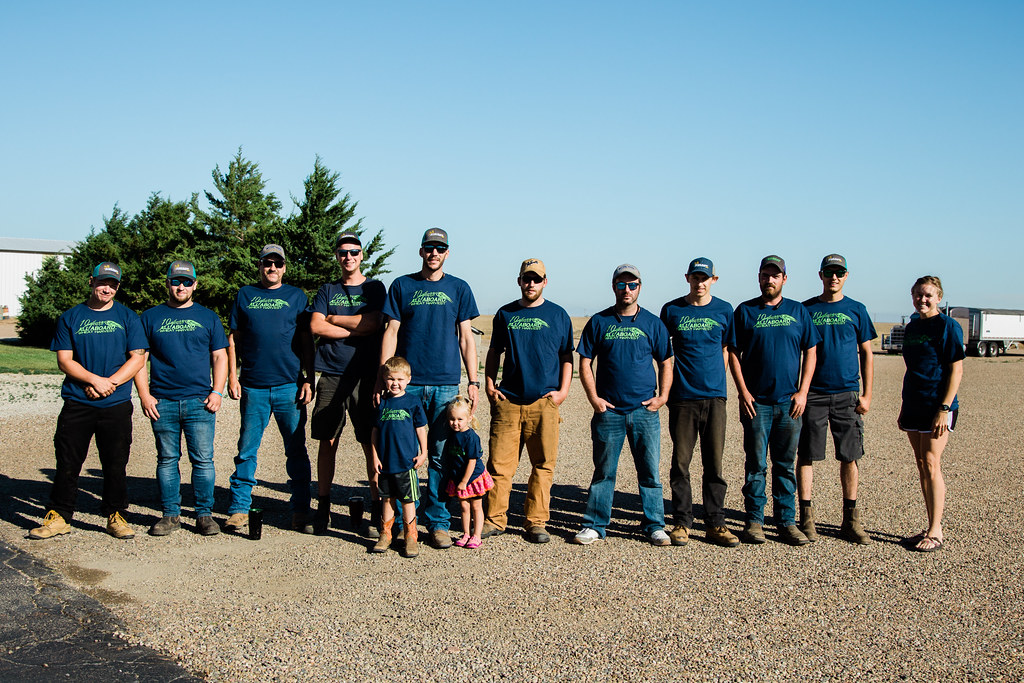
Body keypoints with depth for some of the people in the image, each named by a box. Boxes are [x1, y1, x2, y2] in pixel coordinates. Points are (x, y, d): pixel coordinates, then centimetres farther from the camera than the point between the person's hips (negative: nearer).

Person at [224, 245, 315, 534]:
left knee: (296, 450, 2)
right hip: (253, 387, 1)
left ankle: (300, 511, 9)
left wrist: (309, 380, 0)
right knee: (246, 450, 4)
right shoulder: (245, 295, 13)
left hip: (290, 386, 0)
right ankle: (239, 509, 13)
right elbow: (233, 339, 13)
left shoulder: (296, 296, 11)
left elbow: (307, 341, 9)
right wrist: (232, 376, 3)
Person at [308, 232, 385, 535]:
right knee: (327, 442, 4)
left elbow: (374, 323, -8)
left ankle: (377, 511, 3)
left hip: (365, 376, -2)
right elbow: (315, 326, -1)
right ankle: (323, 508, 14)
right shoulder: (327, 291, 15)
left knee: (371, 445, -3)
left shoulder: (374, 288, 10)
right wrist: (355, 329, -6)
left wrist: (333, 319, -1)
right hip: (331, 375, 2)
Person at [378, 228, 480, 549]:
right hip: (407, 383, 0)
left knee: (441, 456, 1)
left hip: (446, 384, 0)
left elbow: (466, 338, 10)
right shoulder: (402, 286, 9)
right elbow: (391, 332, 6)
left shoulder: (458, 289, 11)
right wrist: (382, 378, -1)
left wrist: (473, 381, 3)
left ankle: (438, 523, 10)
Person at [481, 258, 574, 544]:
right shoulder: (505, 314, 13)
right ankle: (495, 519, 9)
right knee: (499, 463, -2)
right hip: (507, 401, 1)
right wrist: (489, 385, 7)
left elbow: (567, 357, 11)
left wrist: (563, 391, 0)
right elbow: (494, 352, 19)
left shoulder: (558, 315, 10)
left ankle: (536, 523, 10)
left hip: (545, 402, -1)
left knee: (543, 465, 1)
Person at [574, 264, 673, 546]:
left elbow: (665, 363, 12)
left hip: (645, 410, 1)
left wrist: (662, 396, -1)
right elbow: (585, 364, 6)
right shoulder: (599, 322, 6)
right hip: (608, 410, -1)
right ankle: (594, 525, 14)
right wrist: (594, 398, -4)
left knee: (650, 471, 4)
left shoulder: (653, 323, 8)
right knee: (604, 471, 5)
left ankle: (655, 526, 14)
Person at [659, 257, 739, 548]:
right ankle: (682, 523, 11)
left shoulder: (724, 311, 7)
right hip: (682, 397, -1)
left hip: (714, 396, 1)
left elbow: (727, 349, 17)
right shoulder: (672, 310, 5)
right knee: (681, 461, 1)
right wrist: (668, 386, 6)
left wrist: (715, 376, 7)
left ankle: (715, 524, 11)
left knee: (714, 463, 3)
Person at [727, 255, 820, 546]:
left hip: (789, 402, 2)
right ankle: (754, 520, 9)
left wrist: (802, 392, -1)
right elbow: (733, 354, 3)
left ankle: (787, 522, 13)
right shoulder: (745, 311, 4)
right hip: (756, 401, -2)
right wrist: (743, 392, -6)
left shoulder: (798, 311, 10)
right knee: (756, 464, 1)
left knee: (785, 465, 7)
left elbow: (810, 352, 9)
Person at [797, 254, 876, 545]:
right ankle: (806, 518, 6)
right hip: (813, 393, -1)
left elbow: (866, 354, 9)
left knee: (849, 457, 4)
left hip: (847, 394, 1)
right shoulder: (806, 309, 5)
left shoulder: (856, 310, 8)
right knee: (807, 455, -2)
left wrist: (867, 395, 2)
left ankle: (850, 520, 13)